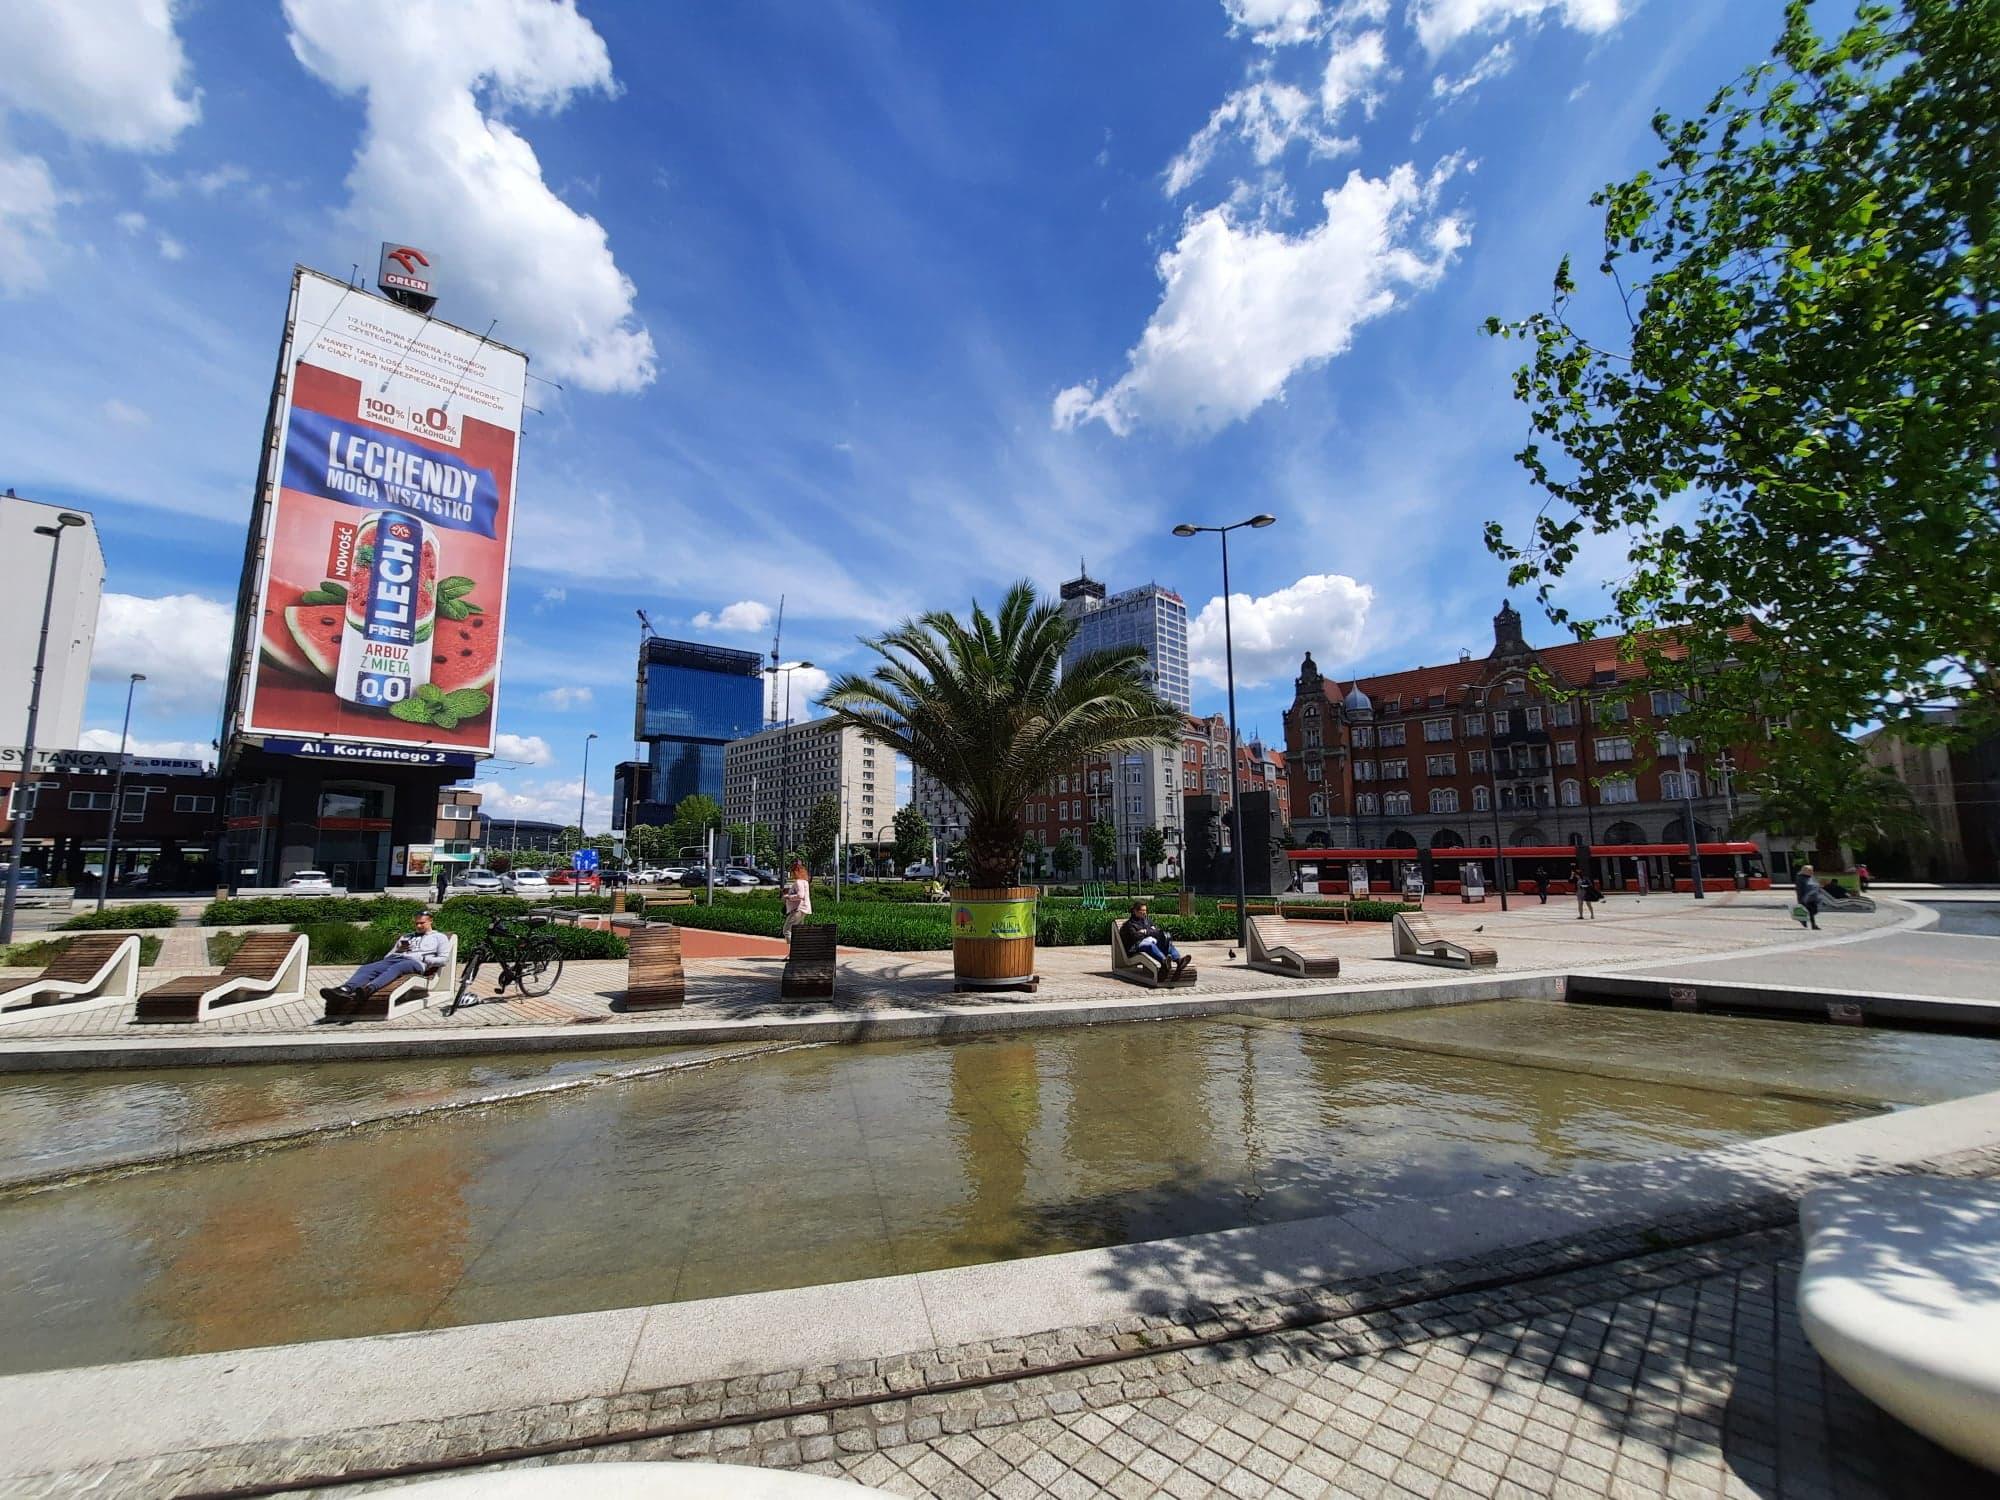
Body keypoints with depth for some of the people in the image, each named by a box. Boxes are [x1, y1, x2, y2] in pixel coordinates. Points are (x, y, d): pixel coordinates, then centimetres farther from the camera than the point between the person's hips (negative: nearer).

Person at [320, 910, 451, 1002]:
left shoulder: (439, 937, 20)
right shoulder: (406, 936, 36)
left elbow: (443, 960, 6)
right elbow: (390, 953, 26)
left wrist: (423, 959, -6)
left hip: (415, 963, -5)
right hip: (393, 959, 5)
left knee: (395, 968, -39)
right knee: (366, 968, -25)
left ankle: (369, 988, -65)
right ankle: (346, 989, -54)